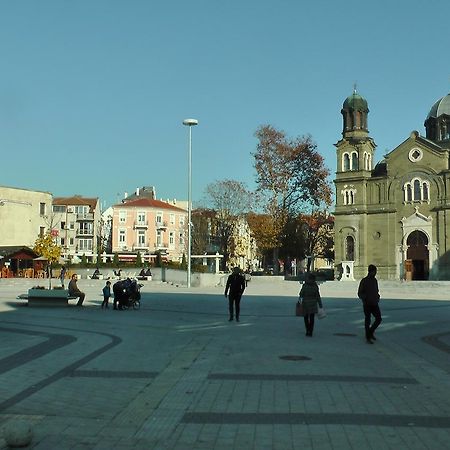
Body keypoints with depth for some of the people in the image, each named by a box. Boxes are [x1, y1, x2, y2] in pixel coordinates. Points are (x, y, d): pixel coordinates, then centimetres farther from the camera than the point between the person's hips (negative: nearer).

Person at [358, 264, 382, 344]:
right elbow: (360, 293, -7)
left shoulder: (375, 280, 10)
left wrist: (378, 297, 3)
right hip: (367, 304, -5)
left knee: (379, 318, -2)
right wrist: (366, 298, -22)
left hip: (374, 304, 5)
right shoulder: (364, 281, -8)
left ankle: (371, 331, 20)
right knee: (367, 320, 0)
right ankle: (368, 338, 10)